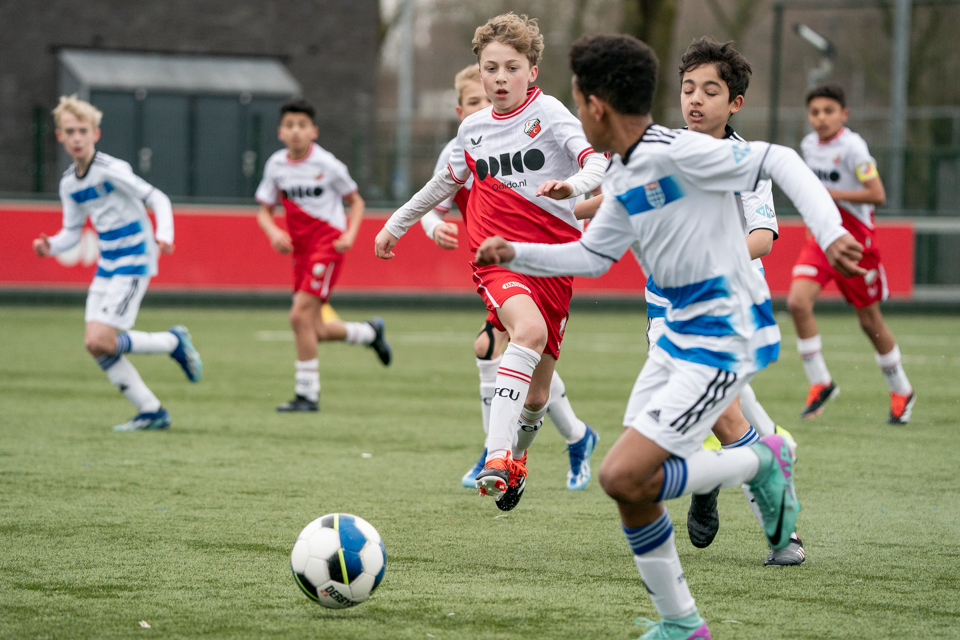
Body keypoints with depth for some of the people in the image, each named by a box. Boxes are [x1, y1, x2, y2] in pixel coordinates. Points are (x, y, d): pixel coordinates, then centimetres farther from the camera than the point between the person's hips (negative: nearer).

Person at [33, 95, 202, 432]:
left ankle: (174, 341, 4)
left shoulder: (111, 170, -15)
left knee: (100, 341, -17)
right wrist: (50, 246, -7)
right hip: (107, 264, 8)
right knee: (96, 345, -1)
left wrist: (164, 235, -32)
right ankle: (152, 412, 9)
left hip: (134, 261, -8)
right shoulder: (69, 183, 8)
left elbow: (157, 199, -15)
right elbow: (71, 232, 14)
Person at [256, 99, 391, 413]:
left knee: (300, 315, -18)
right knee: (316, 330, 6)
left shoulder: (327, 165, -8)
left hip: (328, 245, -6)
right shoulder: (276, 165, 3)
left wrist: (349, 234, -13)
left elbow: (356, 201, 3)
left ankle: (307, 394, -10)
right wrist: (273, 232, -11)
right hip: (301, 248, 6)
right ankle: (369, 331, 37)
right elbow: (264, 210, 10)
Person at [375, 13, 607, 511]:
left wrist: (572, 184, -40)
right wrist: (397, 224, 36)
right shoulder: (473, 128, 8)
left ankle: (516, 458, 38)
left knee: (537, 394, 5)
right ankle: (494, 457, -40)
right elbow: (446, 182, 28)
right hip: (497, 257, 0)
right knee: (529, 331, -33)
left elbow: (599, 163, -17)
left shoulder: (549, 113, -4)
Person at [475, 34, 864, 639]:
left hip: (725, 340, -9)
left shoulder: (678, 153, -19)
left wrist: (830, 230, -27)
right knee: (632, 487, 7)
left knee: (623, 477, -17)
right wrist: (515, 254, 11)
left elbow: (780, 161, -17)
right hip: (678, 334, 9)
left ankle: (761, 463, 3)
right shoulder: (622, 178, 8)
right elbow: (593, 255, 20)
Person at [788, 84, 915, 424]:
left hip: (856, 241, -5)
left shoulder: (852, 147, -16)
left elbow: (877, 195, -23)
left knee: (869, 320, 6)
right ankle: (820, 383, -4)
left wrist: (830, 194, -24)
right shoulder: (809, 145, 6)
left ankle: (901, 391, 27)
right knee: (797, 301, -17)